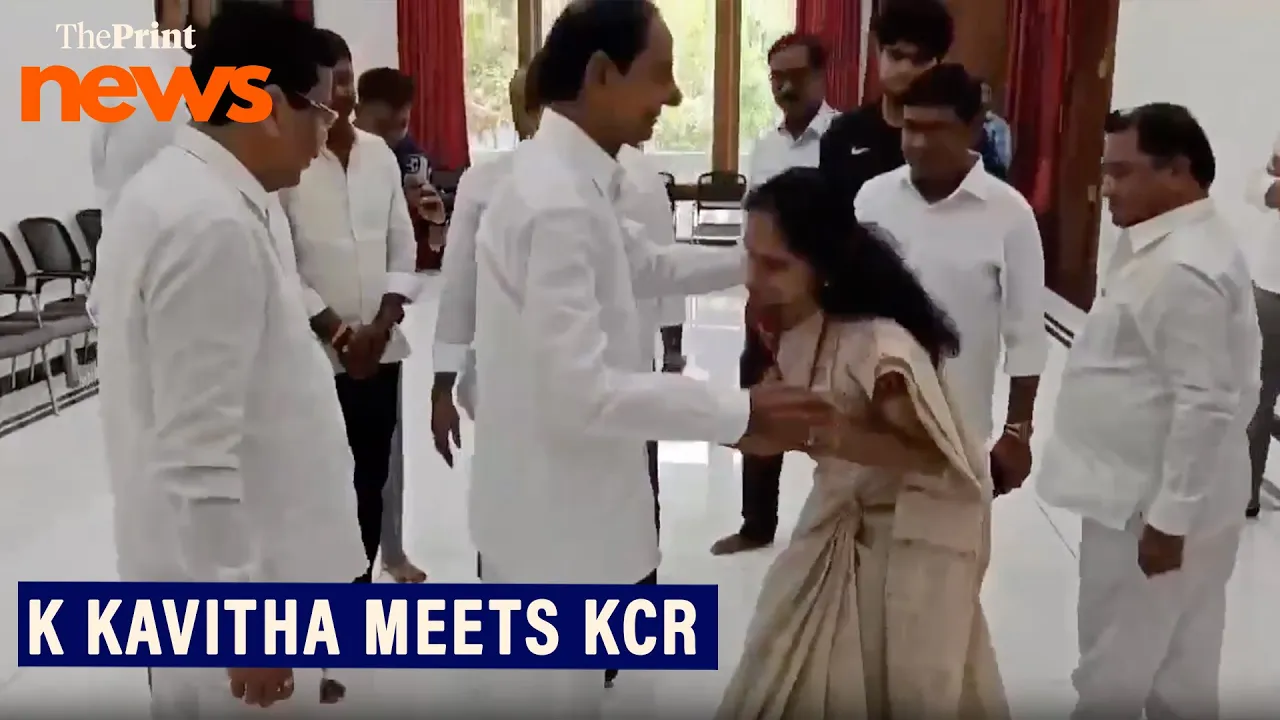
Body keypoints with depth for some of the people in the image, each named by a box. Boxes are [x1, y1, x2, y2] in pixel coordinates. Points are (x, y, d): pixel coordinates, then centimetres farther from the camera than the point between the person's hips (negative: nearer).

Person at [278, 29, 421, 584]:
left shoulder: (380, 155, 7)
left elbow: (402, 251, 7)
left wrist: (381, 325, -6)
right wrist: (338, 333, -13)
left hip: (380, 350, 5)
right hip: (313, 354, -4)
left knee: (371, 482, 12)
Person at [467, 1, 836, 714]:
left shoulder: (573, 178, 6)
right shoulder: (559, 201, -26)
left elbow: (646, 266, 21)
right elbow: (578, 391, -29)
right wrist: (740, 411, -25)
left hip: (571, 504, 10)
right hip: (553, 517, -10)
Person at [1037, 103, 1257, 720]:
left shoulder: (1184, 269, -24)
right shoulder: (1172, 244, 8)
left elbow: (1207, 404, -26)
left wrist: (1168, 518, -21)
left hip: (1154, 505, -10)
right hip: (1150, 492, 10)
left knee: (1115, 669, 7)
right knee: (1178, 667, 21)